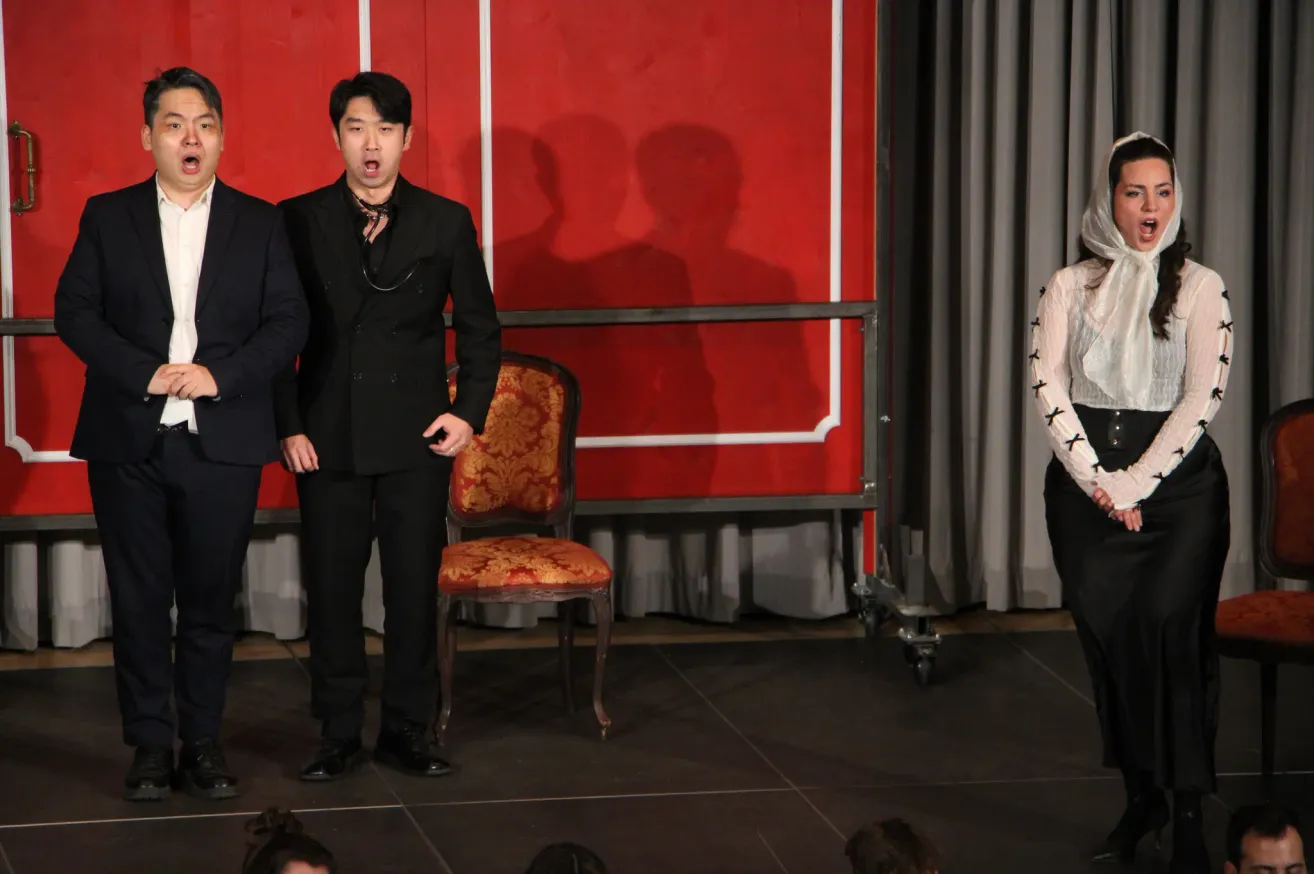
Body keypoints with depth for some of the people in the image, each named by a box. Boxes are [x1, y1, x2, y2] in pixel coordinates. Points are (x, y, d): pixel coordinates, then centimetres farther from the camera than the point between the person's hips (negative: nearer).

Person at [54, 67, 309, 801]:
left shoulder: (259, 222, 6)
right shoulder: (108, 217, 6)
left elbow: (289, 323, 1)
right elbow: (75, 312, -1)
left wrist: (220, 376, -14)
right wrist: (146, 373, -14)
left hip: (223, 440, 0)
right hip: (129, 442, 0)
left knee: (211, 601, 5)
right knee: (139, 600, 3)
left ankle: (204, 741, 14)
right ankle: (151, 745, 11)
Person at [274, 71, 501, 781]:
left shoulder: (446, 223, 3)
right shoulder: (298, 222, 2)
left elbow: (479, 328, 9)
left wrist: (470, 412, -2)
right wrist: (288, 425, -3)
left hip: (416, 437, 0)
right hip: (326, 439, 0)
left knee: (415, 589, 3)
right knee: (331, 590, 4)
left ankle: (407, 733, 14)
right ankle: (338, 736, 14)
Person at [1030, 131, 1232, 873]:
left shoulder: (1199, 287, 2)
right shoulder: (1071, 286, 8)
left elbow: (1204, 395, -6)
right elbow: (1047, 384, 0)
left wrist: (1136, 484, -11)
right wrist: (1095, 478, -10)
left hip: (1177, 478, -3)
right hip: (1085, 479, 3)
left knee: (1171, 627, -14)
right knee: (1104, 630, 0)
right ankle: (1140, 798, 13)